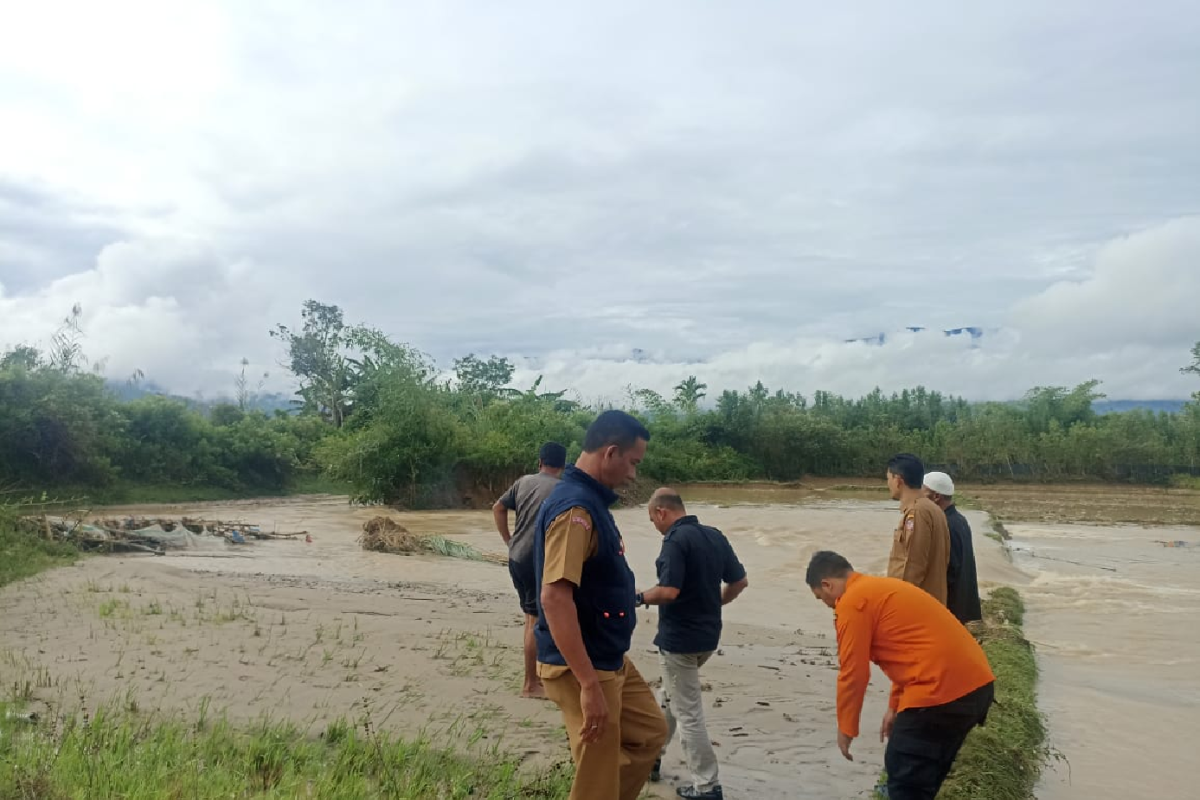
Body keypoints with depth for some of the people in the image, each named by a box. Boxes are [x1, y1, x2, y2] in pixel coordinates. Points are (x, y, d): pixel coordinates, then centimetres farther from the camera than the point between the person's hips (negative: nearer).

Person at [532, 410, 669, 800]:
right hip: (582, 668, -10)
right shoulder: (574, 507, -24)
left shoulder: (590, 499, 8)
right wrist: (589, 684, -30)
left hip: (611, 659, 10)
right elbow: (554, 597, -31)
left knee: (650, 731, 22)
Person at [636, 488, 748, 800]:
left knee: (688, 712, 3)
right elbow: (740, 581, 9)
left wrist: (640, 597, -10)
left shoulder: (675, 540, -20)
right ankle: (651, 756, 38)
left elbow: (668, 591, -29)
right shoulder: (715, 536, 4)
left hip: (679, 638, -9)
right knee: (671, 697, 25)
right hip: (707, 634, 9)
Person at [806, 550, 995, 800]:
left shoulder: (851, 603, -7)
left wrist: (846, 728, 7)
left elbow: (853, 674, -6)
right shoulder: (884, 588, 22)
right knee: (924, 774, 25)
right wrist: (894, 707, 31)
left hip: (942, 691, -9)